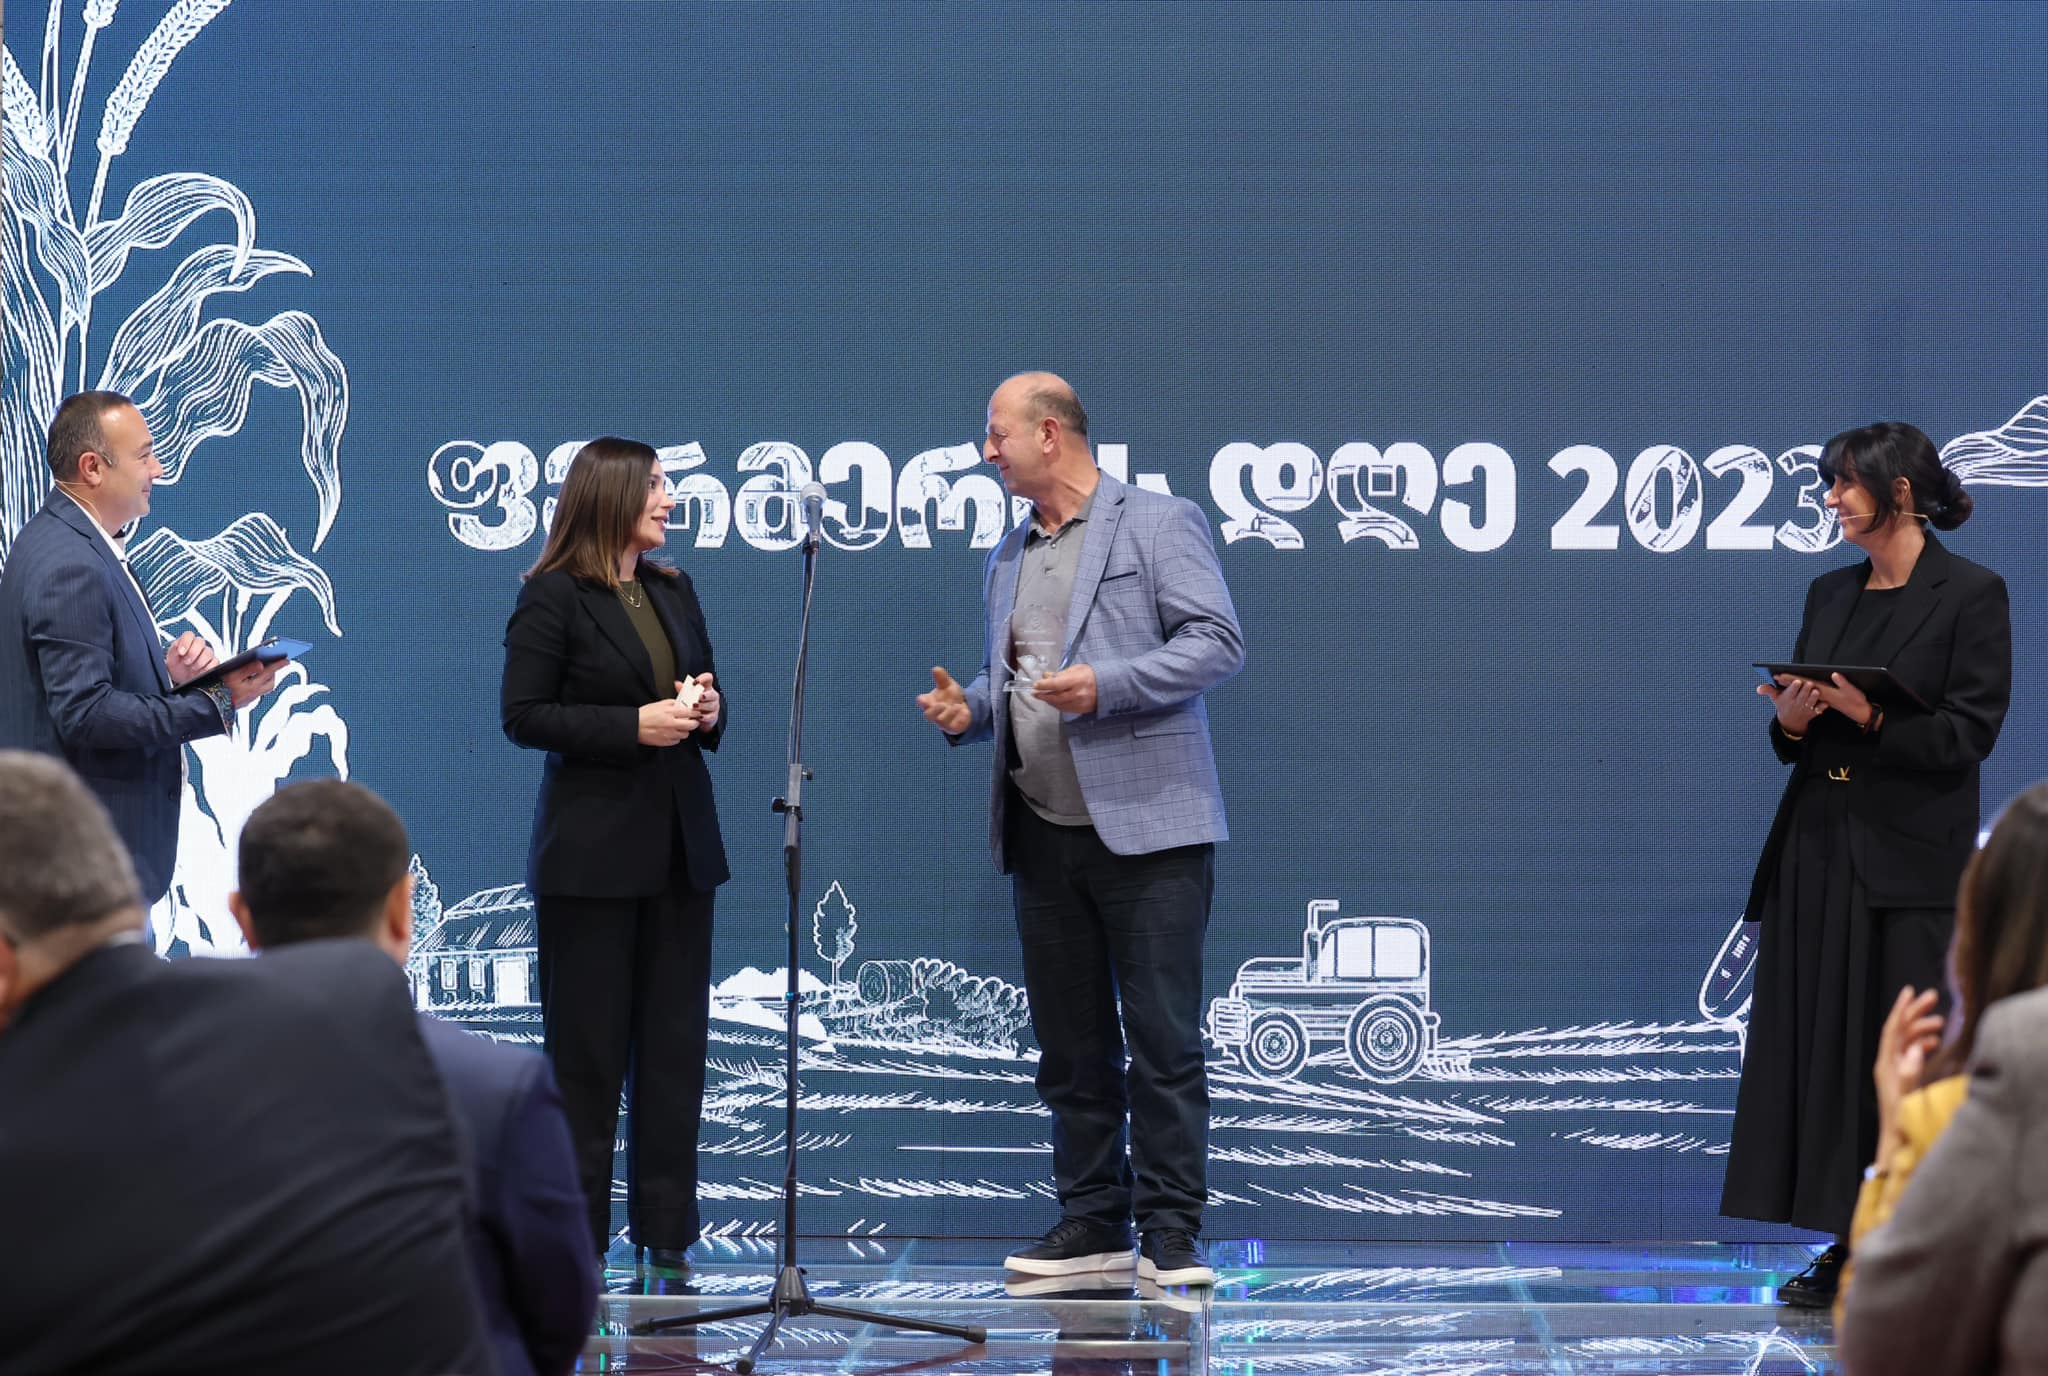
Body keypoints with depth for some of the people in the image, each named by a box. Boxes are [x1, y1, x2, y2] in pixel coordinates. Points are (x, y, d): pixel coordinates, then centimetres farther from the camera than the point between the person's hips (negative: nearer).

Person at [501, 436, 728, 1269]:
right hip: (592, 849, -6)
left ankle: (665, 1232, 13)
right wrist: (634, 725, -18)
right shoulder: (552, 595, -5)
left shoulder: (675, 591, 14)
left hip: (680, 842, 6)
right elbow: (523, 715, -10)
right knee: (587, 1048, 0)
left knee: (675, 1043, 6)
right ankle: (578, 1238, 9)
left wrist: (707, 713, -2)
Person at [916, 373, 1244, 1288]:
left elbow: (1218, 642, -9)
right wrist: (968, 710, 5)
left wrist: (1107, 685, -19)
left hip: (1146, 825, -7)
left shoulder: (1160, 523, -1)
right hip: (1042, 832, 7)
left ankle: (1170, 1230, 1)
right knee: (1069, 1042, 10)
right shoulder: (1009, 557, 19)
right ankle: (1094, 1221, 18)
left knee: (1163, 1037, -5)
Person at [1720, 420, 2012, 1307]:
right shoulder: (1829, 594, 15)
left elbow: (1969, 732, -10)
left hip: (1910, 861, -6)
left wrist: (1870, 716, -20)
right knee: (1820, 1046, 5)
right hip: (1819, 851, 6)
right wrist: (1791, 719, -5)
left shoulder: (1971, 594, -4)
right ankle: (1850, 1249, 14)